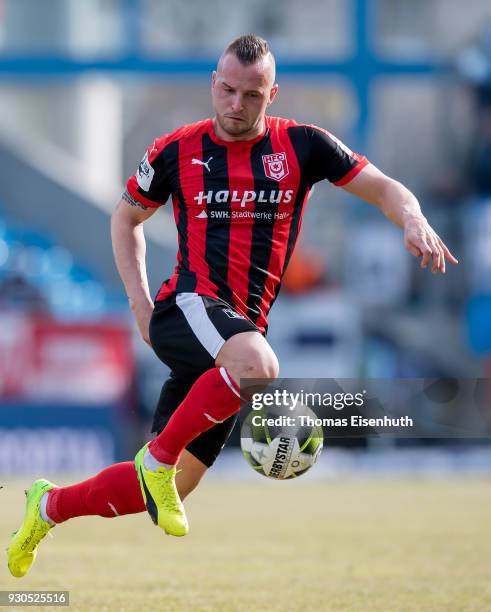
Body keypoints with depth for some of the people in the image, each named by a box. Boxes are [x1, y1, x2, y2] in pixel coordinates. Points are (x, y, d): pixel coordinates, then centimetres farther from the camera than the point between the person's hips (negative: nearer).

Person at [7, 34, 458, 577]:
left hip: (245, 326, 4)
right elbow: (127, 215, 20)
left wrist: (414, 222, -15)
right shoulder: (176, 151, 4)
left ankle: (50, 506, 29)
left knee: (167, 488, 7)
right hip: (189, 306, -3)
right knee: (256, 364, -39)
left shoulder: (301, 145, 5)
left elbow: (384, 189, 7)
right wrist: (138, 297, 8)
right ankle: (158, 458, -23)